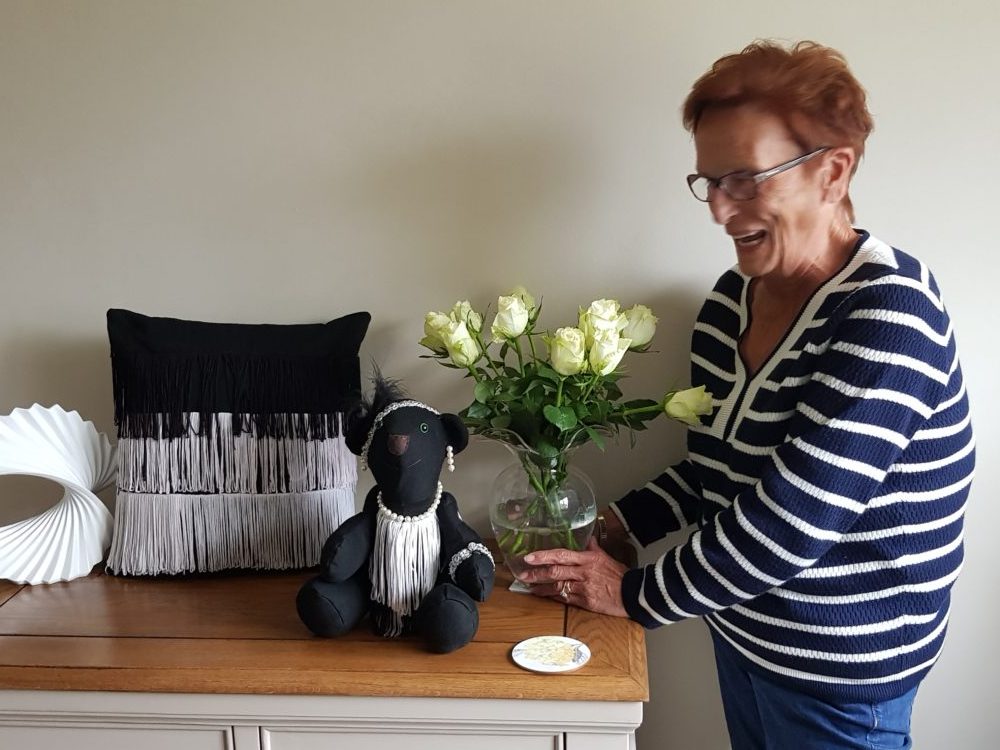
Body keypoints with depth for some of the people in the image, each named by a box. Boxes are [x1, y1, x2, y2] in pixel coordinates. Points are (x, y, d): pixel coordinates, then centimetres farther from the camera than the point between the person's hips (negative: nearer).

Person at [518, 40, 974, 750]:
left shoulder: (888, 313, -24)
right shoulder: (732, 297, -1)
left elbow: (790, 523, -28)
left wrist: (638, 593, -18)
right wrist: (615, 526, -3)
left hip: (840, 670, -6)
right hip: (741, 631, 6)